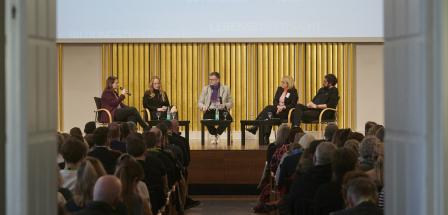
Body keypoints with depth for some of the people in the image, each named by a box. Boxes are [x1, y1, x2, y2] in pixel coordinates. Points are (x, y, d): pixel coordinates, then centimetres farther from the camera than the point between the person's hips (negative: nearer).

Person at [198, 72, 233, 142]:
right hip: (210, 111, 1)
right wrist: (203, 107, -11)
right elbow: (200, 102, 13)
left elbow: (230, 103, 11)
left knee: (228, 118, -34)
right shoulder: (205, 89, 14)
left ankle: (217, 134, -8)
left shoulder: (225, 89, 10)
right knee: (206, 118, -35)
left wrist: (224, 105, -12)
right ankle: (216, 135, -6)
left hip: (222, 111, 0)